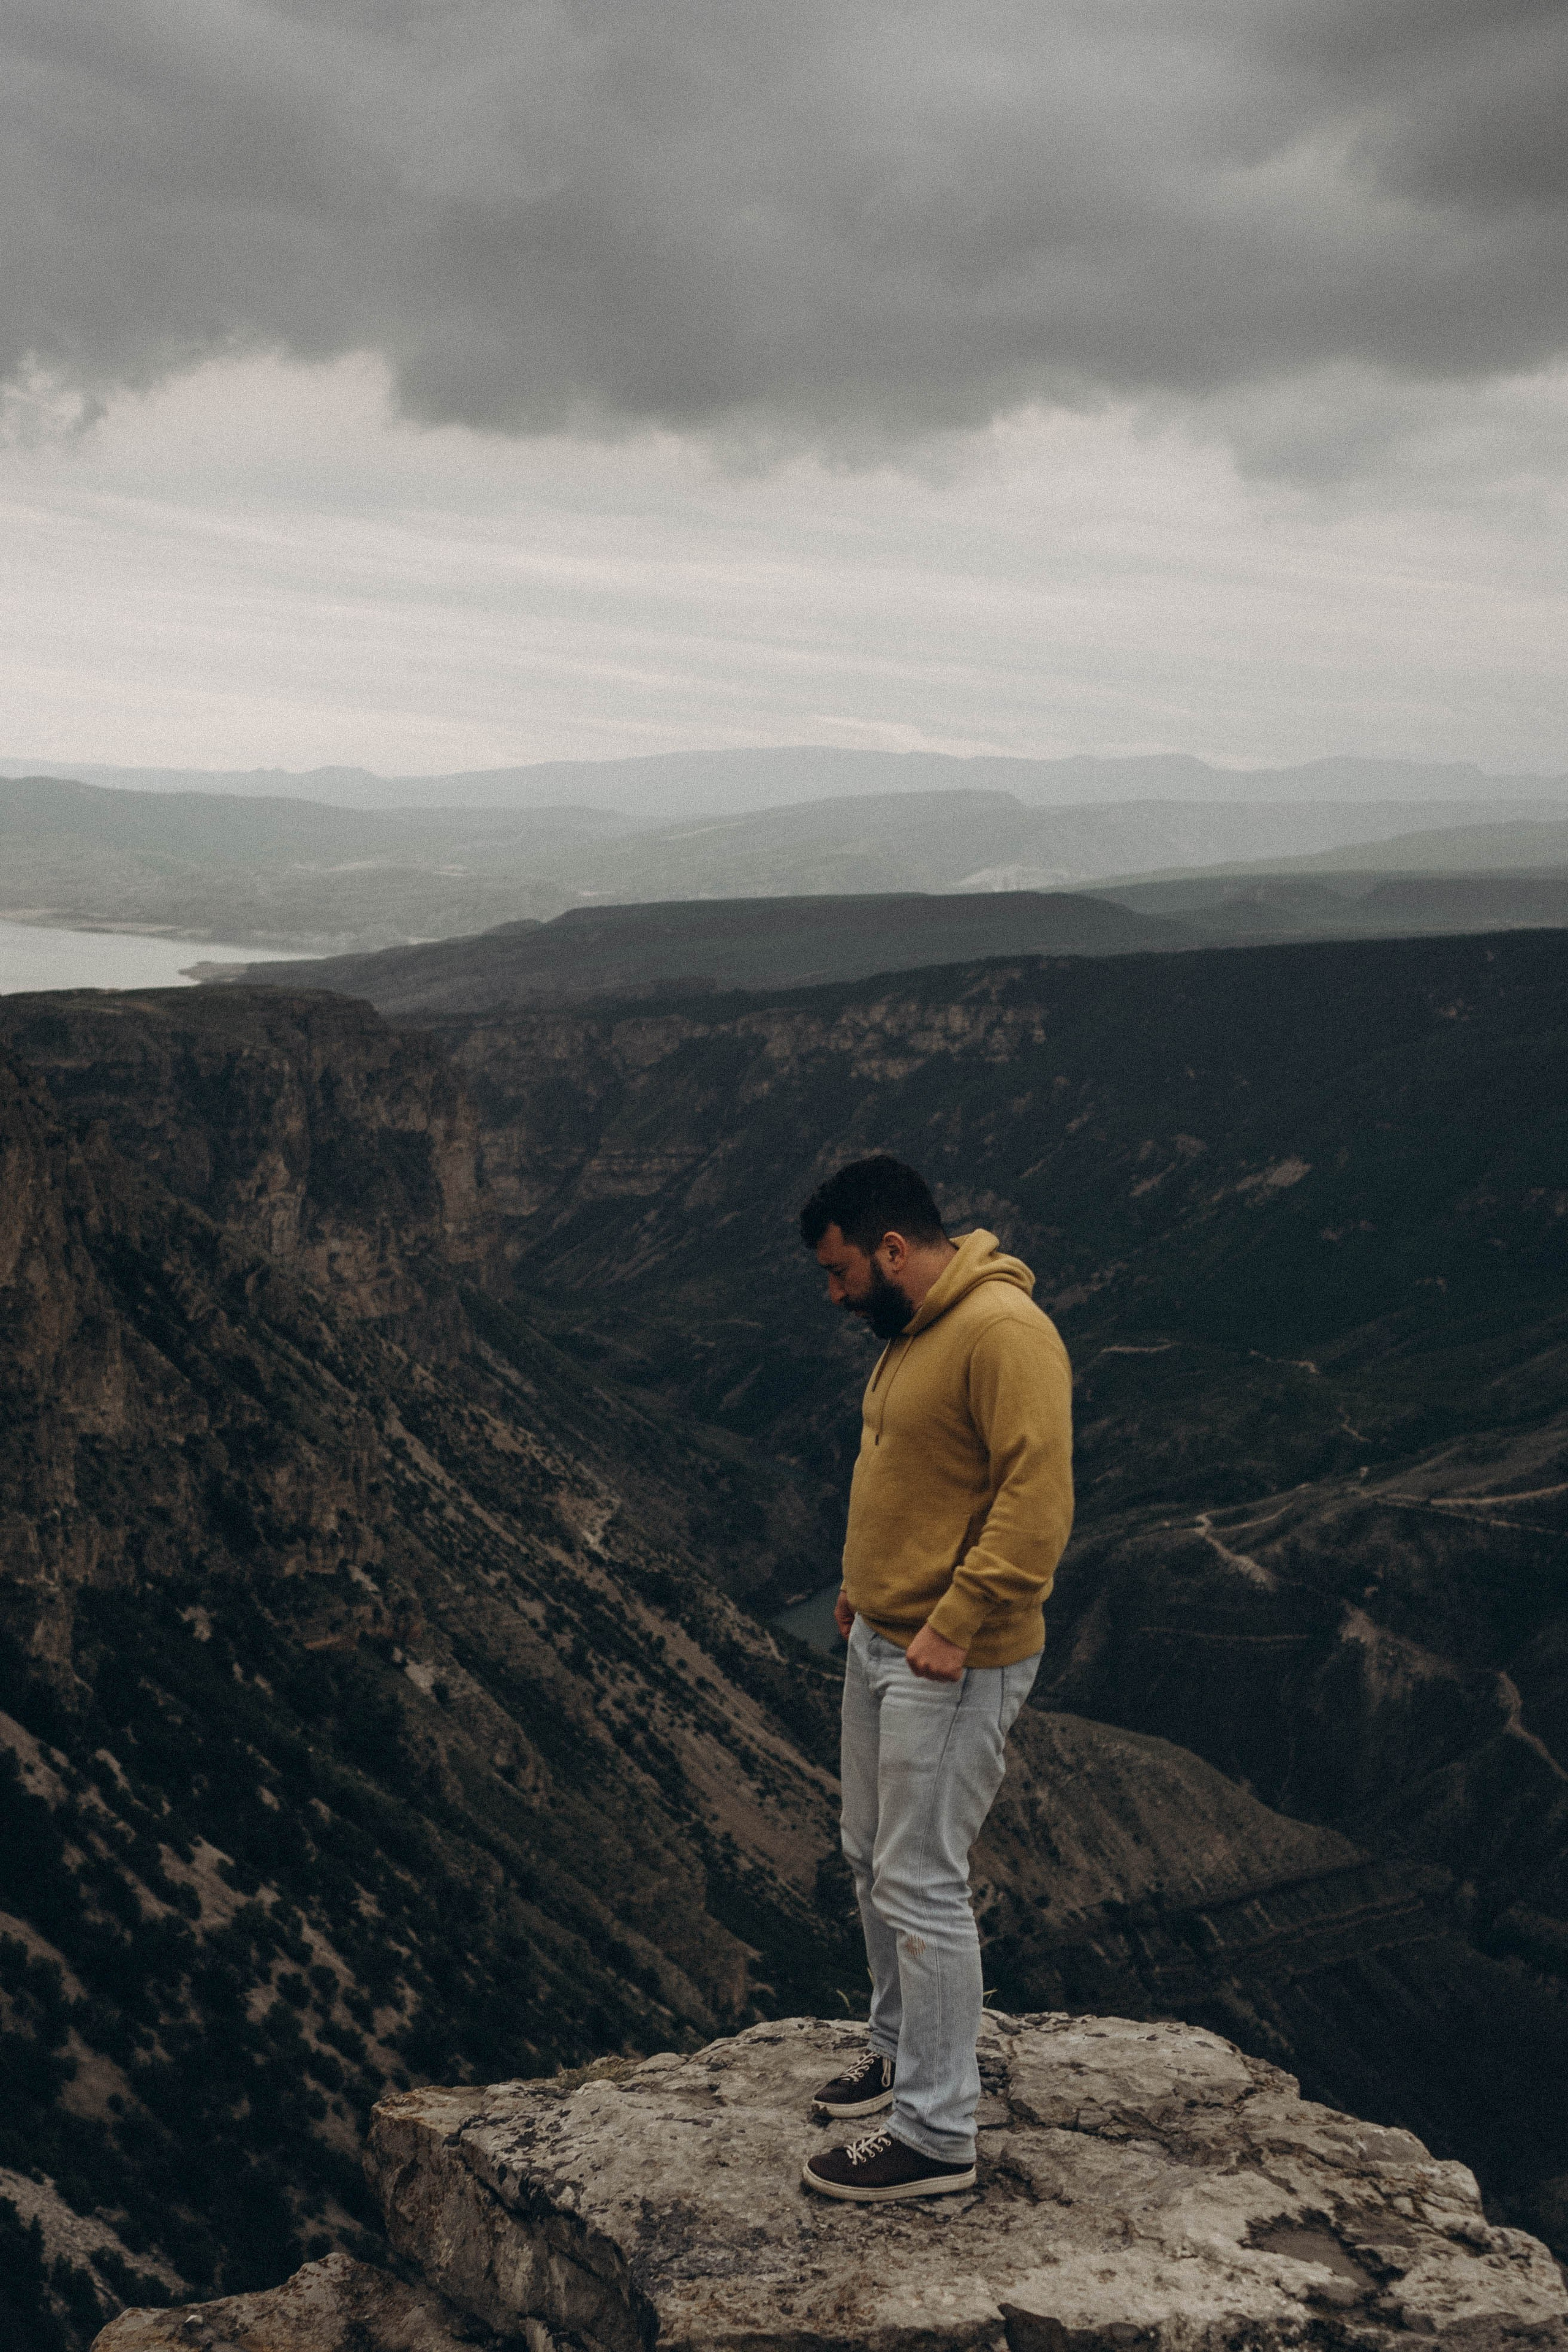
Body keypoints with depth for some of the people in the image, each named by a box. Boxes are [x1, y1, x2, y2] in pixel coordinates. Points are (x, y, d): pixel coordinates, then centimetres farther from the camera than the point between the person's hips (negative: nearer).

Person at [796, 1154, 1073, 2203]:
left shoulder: (1004, 1332, -21)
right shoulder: (914, 1328, 12)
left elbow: (1036, 1497, -26)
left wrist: (955, 1626, -25)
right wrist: (866, 1583, 13)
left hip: (953, 1664, -10)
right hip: (882, 1641, 10)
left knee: (921, 1884, -5)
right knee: (874, 1856, 20)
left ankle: (937, 2136, 5)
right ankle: (902, 2046, 38)